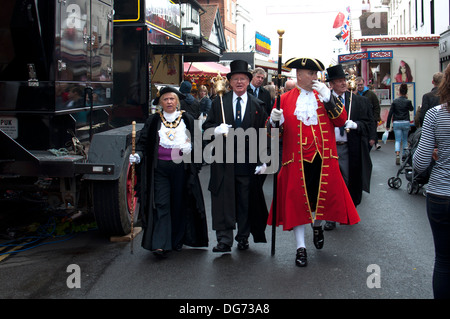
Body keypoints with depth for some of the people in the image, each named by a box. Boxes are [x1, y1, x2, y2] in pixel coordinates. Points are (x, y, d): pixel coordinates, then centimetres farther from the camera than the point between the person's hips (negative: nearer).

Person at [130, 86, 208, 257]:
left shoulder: (187, 119, 8)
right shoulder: (153, 120, 8)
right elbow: (143, 141, 6)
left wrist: (190, 147, -13)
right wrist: (138, 154, -13)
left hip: (181, 168, 1)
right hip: (160, 168, 0)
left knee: (179, 204, 6)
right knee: (161, 205, -7)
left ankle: (177, 240, 20)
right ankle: (160, 245, -10)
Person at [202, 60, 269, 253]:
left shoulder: (257, 106, 7)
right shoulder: (219, 103, 8)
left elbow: (262, 134, 5)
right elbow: (207, 127, 8)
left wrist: (262, 161, -1)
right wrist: (218, 130, -16)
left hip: (247, 160, 0)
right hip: (224, 159, 0)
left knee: (246, 201, 7)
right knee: (223, 200, -3)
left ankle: (243, 238, 21)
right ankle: (224, 240, 1)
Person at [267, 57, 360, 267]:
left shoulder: (323, 96, 9)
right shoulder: (285, 99, 4)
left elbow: (341, 121, -3)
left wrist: (328, 99, -13)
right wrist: (274, 121, -18)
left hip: (323, 159, 2)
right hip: (296, 160, -2)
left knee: (322, 195, 9)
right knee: (298, 200, 1)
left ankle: (317, 226, 42)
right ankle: (301, 247, 10)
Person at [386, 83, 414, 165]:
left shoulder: (395, 101, -3)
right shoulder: (408, 101, -5)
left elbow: (390, 113, -3)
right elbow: (411, 109, 17)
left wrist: (388, 125, 2)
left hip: (396, 123, 0)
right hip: (405, 123, 0)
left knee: (398, 140, 1)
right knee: (405, 139, 16)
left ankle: (397, 154, -22)